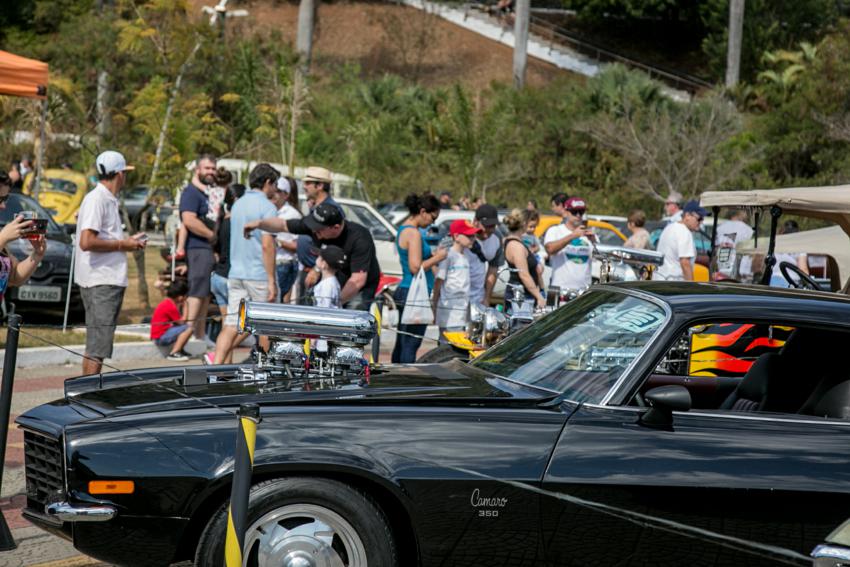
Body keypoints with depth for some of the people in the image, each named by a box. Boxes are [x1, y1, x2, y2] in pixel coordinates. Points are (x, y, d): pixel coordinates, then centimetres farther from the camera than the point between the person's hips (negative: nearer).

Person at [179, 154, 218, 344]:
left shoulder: (211, 192, 20)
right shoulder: (191, 192, -10)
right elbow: (189, 220, -23)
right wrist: (212, 235, -16)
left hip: (208, 248, 10)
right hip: (197, 248, -10)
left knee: (206, 293, 12)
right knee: (196, 293, -13)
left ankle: (201, 335, 18)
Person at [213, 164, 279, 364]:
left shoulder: (238, 204, 14)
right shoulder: (267, 207, -11)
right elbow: (267, 245, -17)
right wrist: (272, 281, -16)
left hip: (236, 273, 6)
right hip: (259, 275, -6)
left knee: (230, 325, 0)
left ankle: (216, 365, -13)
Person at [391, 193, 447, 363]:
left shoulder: (404, 229, 15)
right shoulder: (414, 233, -15)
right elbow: (416, 268, -20)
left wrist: (432, 255, 11)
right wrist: (437, 257, -9)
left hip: (404, 292, 10)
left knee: (401, 343, 13)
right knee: (410, 345, -8)